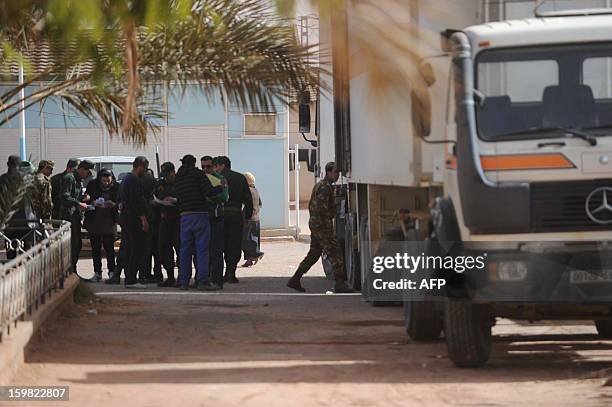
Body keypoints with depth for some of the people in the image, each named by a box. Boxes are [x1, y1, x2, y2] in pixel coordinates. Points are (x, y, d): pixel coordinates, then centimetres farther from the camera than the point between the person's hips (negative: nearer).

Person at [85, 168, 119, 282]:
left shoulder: (115, 187, -4)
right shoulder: (92, 185, -2)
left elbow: (120, 203, 1)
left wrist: (113, 204, -20)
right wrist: (93, 203, -18)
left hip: (109, 221, -2)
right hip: (94, 221, 2)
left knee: (109, 247, -4)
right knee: (95, 248, 5)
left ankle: (112, 271, 4)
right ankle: (97, 272, 11)